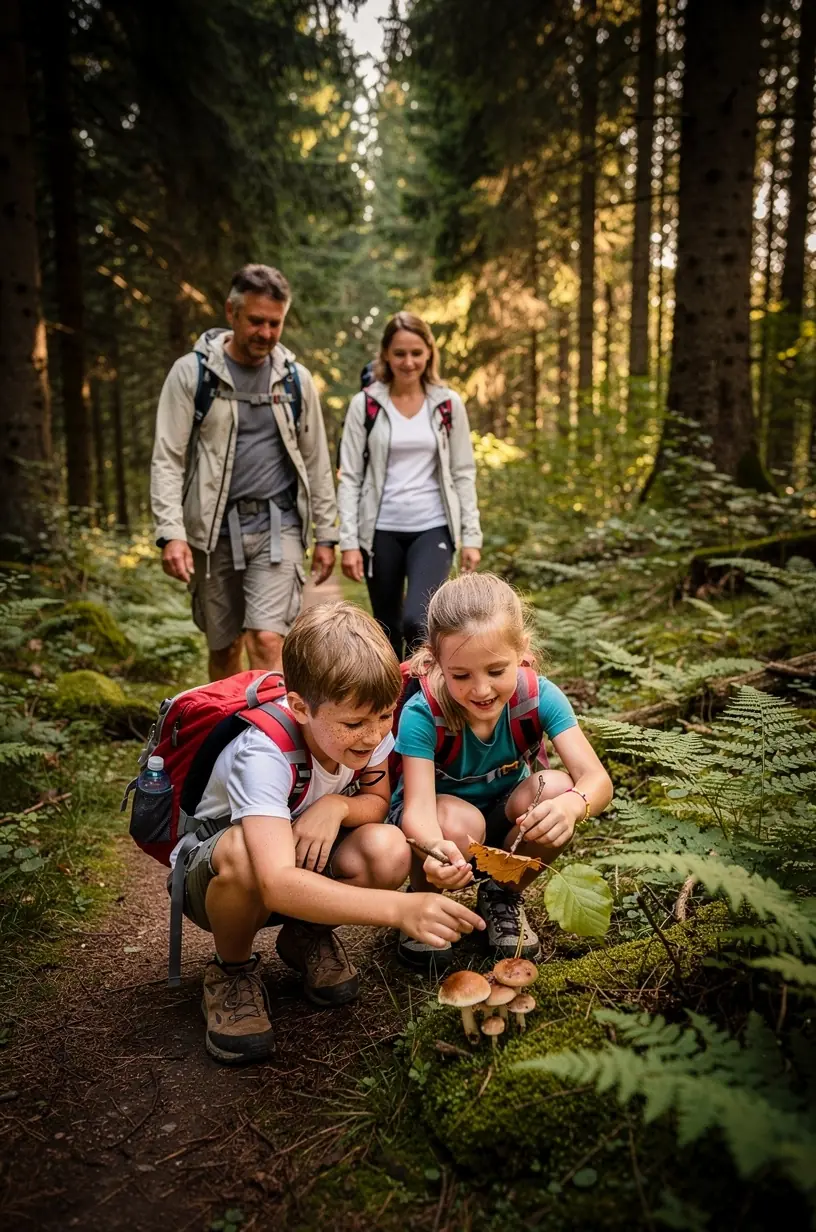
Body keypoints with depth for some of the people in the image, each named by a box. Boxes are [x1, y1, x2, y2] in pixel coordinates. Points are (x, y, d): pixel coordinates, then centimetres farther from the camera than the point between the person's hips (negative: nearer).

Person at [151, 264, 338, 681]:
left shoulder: (295, 378, 7)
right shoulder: (192, 372, -1)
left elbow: (315, 461, 11)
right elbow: (167, 460, -4)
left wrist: (326, 534, 8)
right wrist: (171, 532, -15)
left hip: (277, 526, 0)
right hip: (213, 528, 0)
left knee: (267, 641, -14)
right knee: (224, 647, 11)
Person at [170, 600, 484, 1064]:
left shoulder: (368, 728, -19)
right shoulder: (263, 754, -36)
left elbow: (379, 801, -4)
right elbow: (277, 884, -48)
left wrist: (337, 806, -28)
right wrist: (399, 908, -59)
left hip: (308, 864, 4)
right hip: (210, 871, -4)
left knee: (388, 850, -27)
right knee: (243, 852, -40)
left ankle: (308, 936, 5)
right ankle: (233, 969, -7)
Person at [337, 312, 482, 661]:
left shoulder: (449, 404, 3)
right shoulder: (365, 404, 0)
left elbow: (464, 474, 6)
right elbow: (350, 477, 0)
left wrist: (471, 535, 0)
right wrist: (349, 541, -6)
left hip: (433, 528, 0)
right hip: (381, 531, 1)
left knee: (416, 620, -21)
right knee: (387, 631, 10)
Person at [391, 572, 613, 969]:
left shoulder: (538, 696, -24)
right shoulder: (422, 715, -30)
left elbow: (597, 779, -30)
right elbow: (418, 806, -37)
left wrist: (571, 804, -54)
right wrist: (436, 849, -61)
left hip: (503, 819, 3)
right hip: (434, 828, -3)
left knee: (556, 788, -28)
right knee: (460, 821, -37)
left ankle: (502, 896, 1)